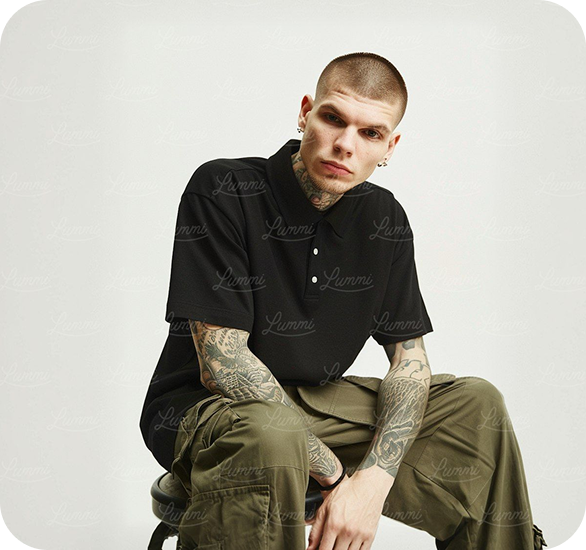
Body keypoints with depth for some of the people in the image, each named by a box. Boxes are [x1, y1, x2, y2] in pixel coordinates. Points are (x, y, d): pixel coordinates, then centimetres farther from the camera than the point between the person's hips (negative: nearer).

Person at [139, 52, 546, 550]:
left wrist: (373, 481, -18)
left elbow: (409, 357, 0)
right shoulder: (222, 191, -18)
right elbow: (221, 363, -23)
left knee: (476, 404, -4)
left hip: (315, 402, 6)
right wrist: (334, 473, -21)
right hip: (201, 410, -5)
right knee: (272, 440, -40)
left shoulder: (384, 219, 0)